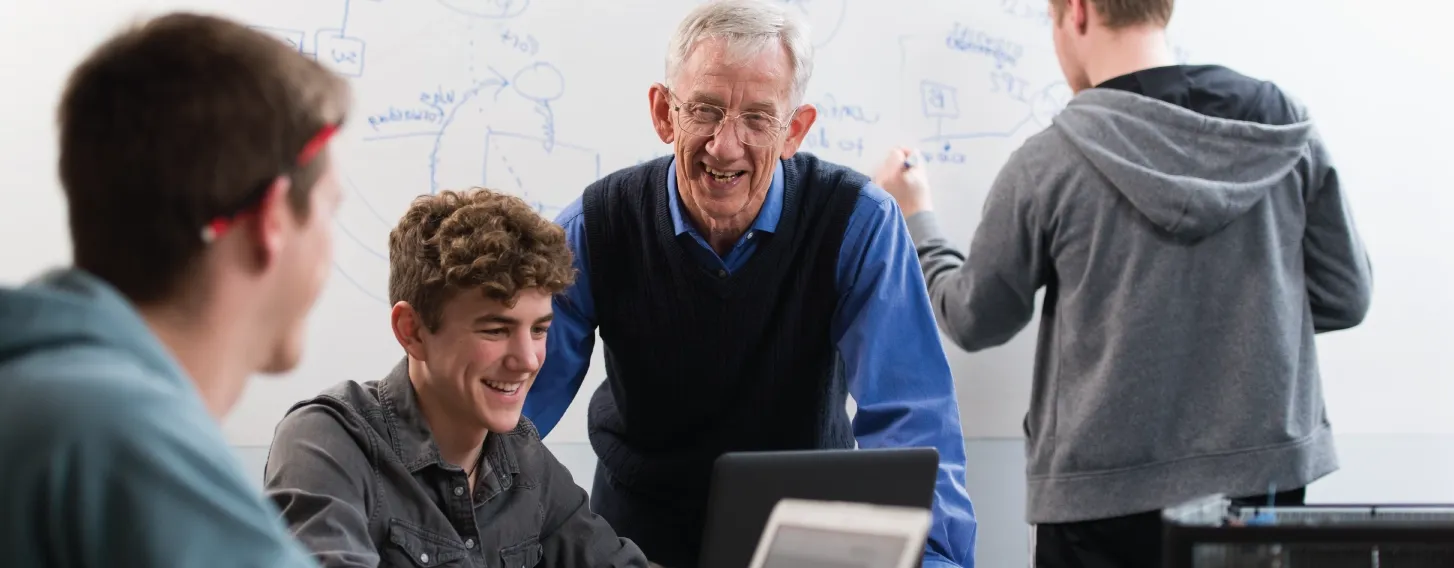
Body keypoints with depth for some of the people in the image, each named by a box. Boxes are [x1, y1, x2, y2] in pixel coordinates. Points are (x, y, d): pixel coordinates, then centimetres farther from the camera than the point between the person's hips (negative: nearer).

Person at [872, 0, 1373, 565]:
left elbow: (975, 321, 4)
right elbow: (1343, 296, 4)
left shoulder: (1048, 164, -9)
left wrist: (916, 220, 20)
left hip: (1110, 498, -3)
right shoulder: (1284, 126, -2)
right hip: (1265, 474, 3)